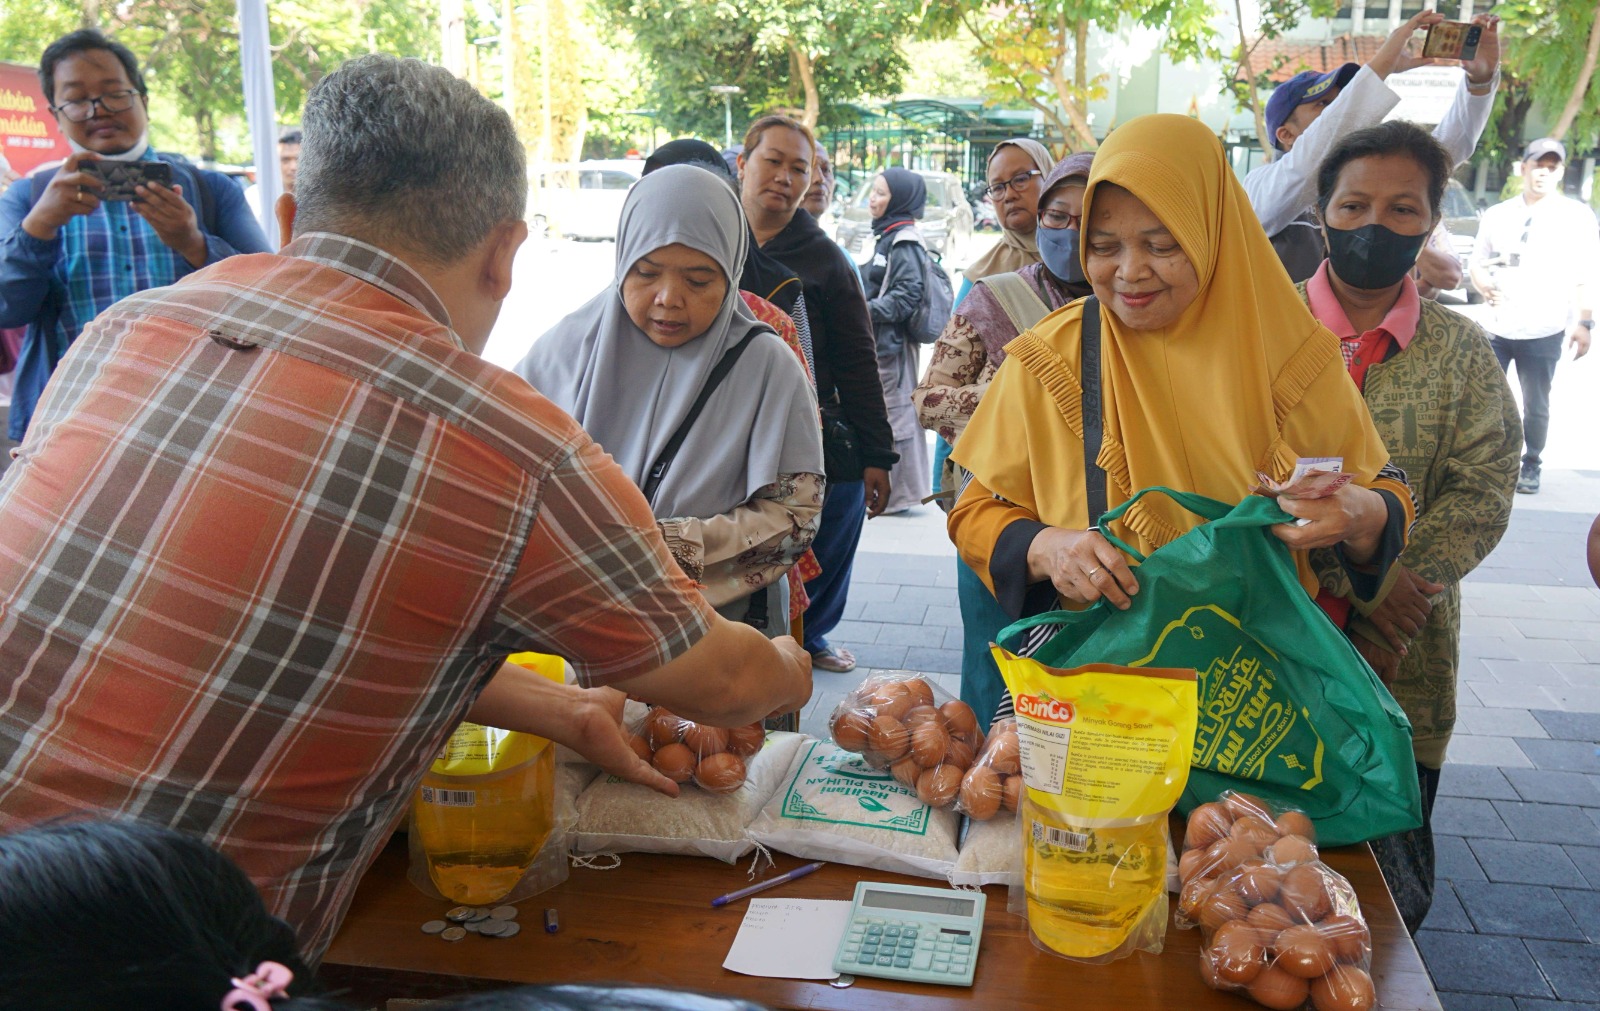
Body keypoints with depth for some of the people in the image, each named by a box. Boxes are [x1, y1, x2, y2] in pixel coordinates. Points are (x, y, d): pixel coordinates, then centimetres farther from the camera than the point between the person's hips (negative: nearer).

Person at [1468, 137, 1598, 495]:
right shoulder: (1497, 215, 9)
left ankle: (1531, 466, 18)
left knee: (1535, 406, 4)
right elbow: (1477, 262, 14)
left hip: (1544, 332, -2)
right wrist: (1485, 287, -8)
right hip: (1497, 328, 2)